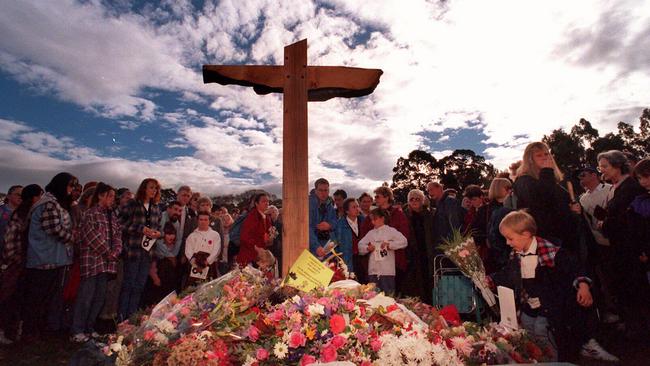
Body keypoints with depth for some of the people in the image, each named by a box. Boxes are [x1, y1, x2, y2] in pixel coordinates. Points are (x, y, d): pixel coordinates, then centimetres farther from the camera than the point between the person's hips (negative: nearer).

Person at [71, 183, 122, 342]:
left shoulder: (112, 217, 16)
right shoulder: (90, 213, -4)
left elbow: (118, 235, 11)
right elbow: (93, 237, -12)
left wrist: (115, 252, -5)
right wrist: (107, 252, -10)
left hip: (107, 262, 7)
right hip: (92, 261, -6)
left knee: (100, 297, 10)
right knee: (86, 296, -3)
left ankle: (89, 328, 22)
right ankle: (77, 331, 9)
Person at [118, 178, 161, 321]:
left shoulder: (156, 208, 11)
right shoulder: (132, 204, -4)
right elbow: (123, 223, -10)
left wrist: (157, 233, -3)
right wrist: (142, 229, -18)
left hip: (148, 251, 5)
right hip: (133, 249, -5)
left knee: (139, 286, 11)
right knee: (128, 284, 1)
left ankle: (131, 317, 22)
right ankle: (121, 317, 14)